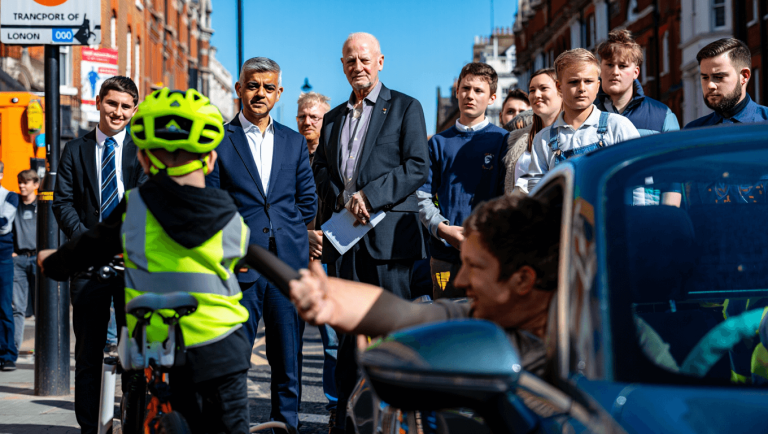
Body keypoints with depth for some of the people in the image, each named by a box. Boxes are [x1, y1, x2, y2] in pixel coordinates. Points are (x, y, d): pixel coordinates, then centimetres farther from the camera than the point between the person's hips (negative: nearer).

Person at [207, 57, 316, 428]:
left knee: (288, 360, 7)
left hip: (289, 262, 3)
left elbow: (308, 203, 15)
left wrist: (281, 230, 6)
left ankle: (286, 423, 16)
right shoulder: (218, 141, 3)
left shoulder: (295, 142, 14)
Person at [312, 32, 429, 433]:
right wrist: (341, 200, -2)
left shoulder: (405, 108, 3)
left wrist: (369, 195, -15)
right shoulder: (333, 118, 20)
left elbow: (418, 166, -6)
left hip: (388, 232, -5)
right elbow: (320, 168, 18)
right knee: (347, 330, 7)